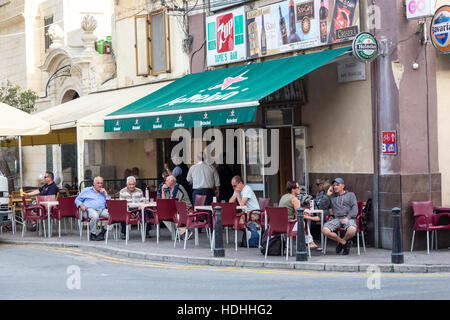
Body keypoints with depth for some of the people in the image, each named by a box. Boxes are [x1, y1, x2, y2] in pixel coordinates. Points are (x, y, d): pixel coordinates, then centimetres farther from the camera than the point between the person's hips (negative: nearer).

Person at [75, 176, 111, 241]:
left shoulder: (103, 193, 26)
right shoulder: (87, 190, 18)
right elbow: (77, 200, 17)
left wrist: (106, 193, 9)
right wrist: (81, 205, -3)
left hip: (102, 210, 4)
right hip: (90, 209, -4)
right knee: (95, 216, -40)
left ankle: (103, 231, -18)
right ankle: (93, 234, -23)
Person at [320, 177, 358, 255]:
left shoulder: (350, 195, 17)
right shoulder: (332, 197, 24)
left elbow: (355, 208, 3)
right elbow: (322, 207, 15)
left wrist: (347, 218, -14)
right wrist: (327, 195, 7)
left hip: (349, 218, -3)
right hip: (337, 219, 3)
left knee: (352, 230, -39)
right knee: (324, 230, -28)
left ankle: (343, 241, -4)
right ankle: (344, 242, -9)